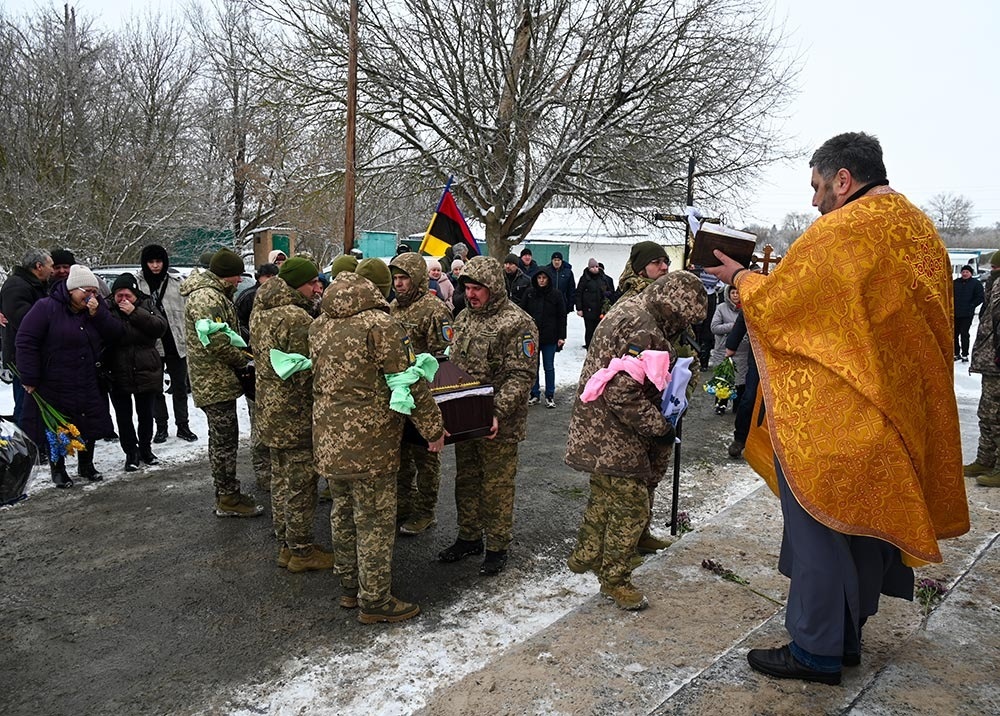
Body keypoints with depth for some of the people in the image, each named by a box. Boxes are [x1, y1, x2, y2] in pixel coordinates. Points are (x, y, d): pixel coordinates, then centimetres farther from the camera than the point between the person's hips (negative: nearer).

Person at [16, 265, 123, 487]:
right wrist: (30, 378, -16)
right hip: (54, 387, -4)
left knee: (90, 427, 12)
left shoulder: (96, 309, 5)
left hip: (89, 387, 5)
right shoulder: (46, 308, -12)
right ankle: (58, 470, 25)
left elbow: (115, 335, -3)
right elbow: (26, 342, -13)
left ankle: (86, 465, 31)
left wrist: (98, 314, -18)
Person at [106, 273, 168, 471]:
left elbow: (160, 327, -15)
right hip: (119, 374, -1)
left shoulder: (146, 305, 0)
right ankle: (131, 453, 20)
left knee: (146, 414, 13)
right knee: (123, 416, 6)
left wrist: (135, 312, -20)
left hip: (146, 372, 1)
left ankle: (145, 449, 31)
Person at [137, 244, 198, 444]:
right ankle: (161, 426, 22)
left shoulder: (176, 283, 2)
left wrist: (188, 338, -2)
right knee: (155, 388, 10)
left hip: (176, 343, 1)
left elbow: (186, 312, 3)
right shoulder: (137, 284, -2)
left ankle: (182, 425, 20)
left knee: (180, 386, 9)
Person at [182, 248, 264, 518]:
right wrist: (245, 359, -11)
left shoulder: (214, 294, 17)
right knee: (225, 440, -3)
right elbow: (217, 341, -25)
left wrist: (242, 356, 11)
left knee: (222, 439, 17)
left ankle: (226, 494, 27)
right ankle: (228, 499, 6)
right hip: (216, 382, -11)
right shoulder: (206, 298, -18)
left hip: (216, 380, 11)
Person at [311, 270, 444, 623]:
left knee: (343, 513, 20)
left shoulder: (319, 325, 7)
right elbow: (411, 383, -16)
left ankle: (349, 587, 35)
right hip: (369, 442, -8)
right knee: (374, 521, 5)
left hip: (328, 438, 8)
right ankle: (374, 601, 16)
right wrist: (433, 428, -8)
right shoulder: (380, 325, -16)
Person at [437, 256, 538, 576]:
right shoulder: (465, 317, 10)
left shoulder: (517, 323, -15)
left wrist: (498, 412, -27)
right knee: (466, 479, 18)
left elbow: (521, 376, -19)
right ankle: (469, 538, 35)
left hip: (498, 424, -7)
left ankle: (497, 547, 21)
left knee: (496, 485, 5)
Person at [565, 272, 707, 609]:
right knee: (632, 507, 4)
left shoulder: (623, 313, 10)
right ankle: (615, 580, 21)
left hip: (596, 433, 10)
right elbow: (624, 395, -28)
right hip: (615, 439, -10)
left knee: (603, 497, 25)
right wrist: (660, 428, -17)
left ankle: (586, 555, 42)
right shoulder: (644, 329, -23)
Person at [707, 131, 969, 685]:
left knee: (819, 525, 2)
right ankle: (847, 636, 29)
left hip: (829, 414, -8)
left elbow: (773, 301, -12)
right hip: (894, 413, 9)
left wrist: (739, 276, 8)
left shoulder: (840, 232, -18)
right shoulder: (922, 231, 9)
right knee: (866, 521, 16)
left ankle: (816, 650, 13)